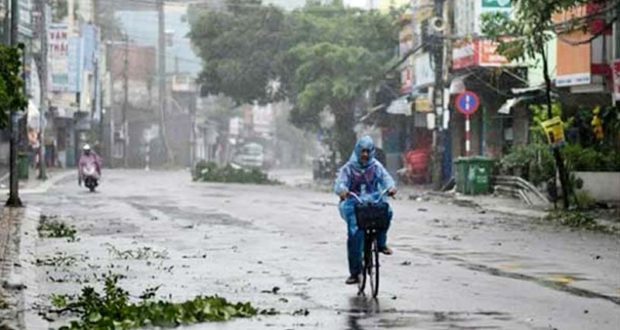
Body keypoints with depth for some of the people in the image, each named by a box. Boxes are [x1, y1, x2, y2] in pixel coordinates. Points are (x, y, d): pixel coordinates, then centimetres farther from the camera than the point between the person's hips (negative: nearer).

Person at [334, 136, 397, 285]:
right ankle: (354, 272, -7)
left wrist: (391, 187, -27)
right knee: (354, 236, -17)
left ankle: (381, 243, -9)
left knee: (386, 211, -33)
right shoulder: (349, 168, 4)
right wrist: (342, 190, -32)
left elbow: (386, 178, -3)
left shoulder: (376, 166, 9)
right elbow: (339, 183, -7)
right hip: (354, 203, -1)